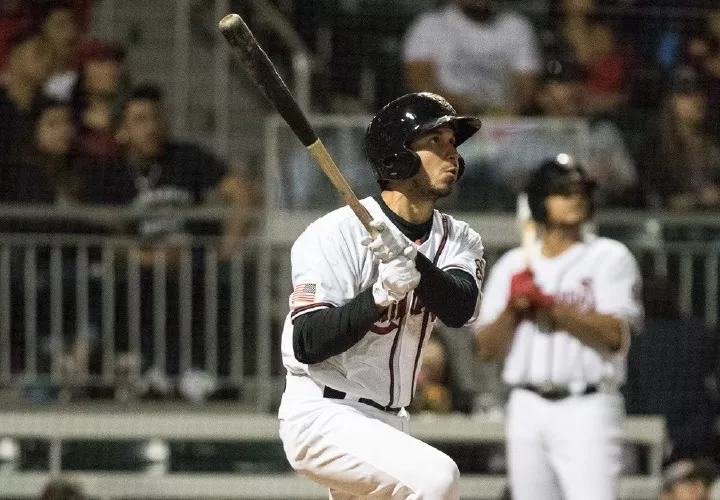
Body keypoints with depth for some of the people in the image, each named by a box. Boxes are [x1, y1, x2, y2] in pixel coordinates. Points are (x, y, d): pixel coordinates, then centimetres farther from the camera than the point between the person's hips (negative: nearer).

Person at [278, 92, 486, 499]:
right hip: (322, 415, -8)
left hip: (387, 422, 8)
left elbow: (460, 309, -16)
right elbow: (307, 343, -20)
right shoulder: (336, 233, -14)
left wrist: (411, 259, -35)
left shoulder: (459, 239, 6)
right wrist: (381, 293, -32)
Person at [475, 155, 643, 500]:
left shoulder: (610, 258, 3)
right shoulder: (512, 265, 14)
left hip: (585, 408, -4)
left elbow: (614, 335, -11)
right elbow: (487, 348, 10)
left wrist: (550, 305, -14)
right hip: (527, 407, 4)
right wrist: (514, 307, -7)